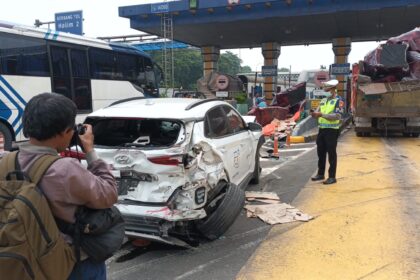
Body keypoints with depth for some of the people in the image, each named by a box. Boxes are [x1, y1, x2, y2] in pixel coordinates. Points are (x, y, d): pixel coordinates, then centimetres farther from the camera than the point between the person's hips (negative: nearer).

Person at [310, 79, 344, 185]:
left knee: (331, 154, -1)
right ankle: (321, 174, 26)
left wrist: (321, 114, -25)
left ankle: (332, 177, 6)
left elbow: (337, 116, -18)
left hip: (332, 131, -7)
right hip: (322, 129, 7)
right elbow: (318, 111, 12)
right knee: (321, 152, 13)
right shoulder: (323, 100, 15)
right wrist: (315, 114, -13)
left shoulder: (338, 101, -7)